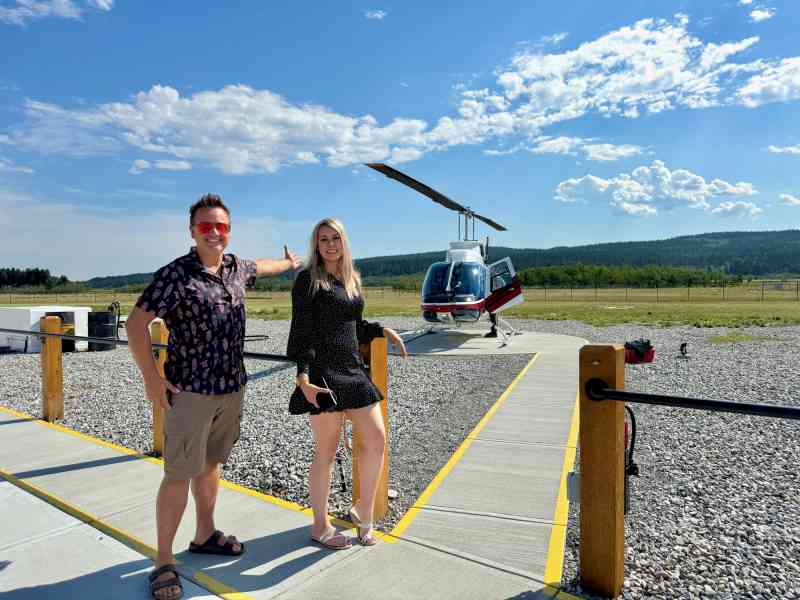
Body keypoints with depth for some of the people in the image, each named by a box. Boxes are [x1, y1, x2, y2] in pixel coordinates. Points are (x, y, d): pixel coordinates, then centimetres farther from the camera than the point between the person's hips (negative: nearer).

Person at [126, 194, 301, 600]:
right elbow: (136, 323, -13)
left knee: (211, 463, 19)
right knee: (180, 473, -1)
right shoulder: (176, 274, -13)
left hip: (232, 388, 6)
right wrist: (151, 378, -14)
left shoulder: (235, 269, 6)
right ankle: (164, 561, 14)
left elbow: (261, 266, 29)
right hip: (191, 390, -6)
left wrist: (290, 263, 47)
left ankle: (204, 535, 35)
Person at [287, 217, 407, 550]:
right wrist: (303, 377, -18)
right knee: (326, 452, 3)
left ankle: (363, 511, 24)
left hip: (354, 369, 7)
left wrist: (383, 330, 11)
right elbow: (302, 331, -11)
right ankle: (320, 525, 22)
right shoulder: (308, 279, -4)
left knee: (376, 440, 4)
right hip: (323, 372, -6)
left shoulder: (352, 279, 15)